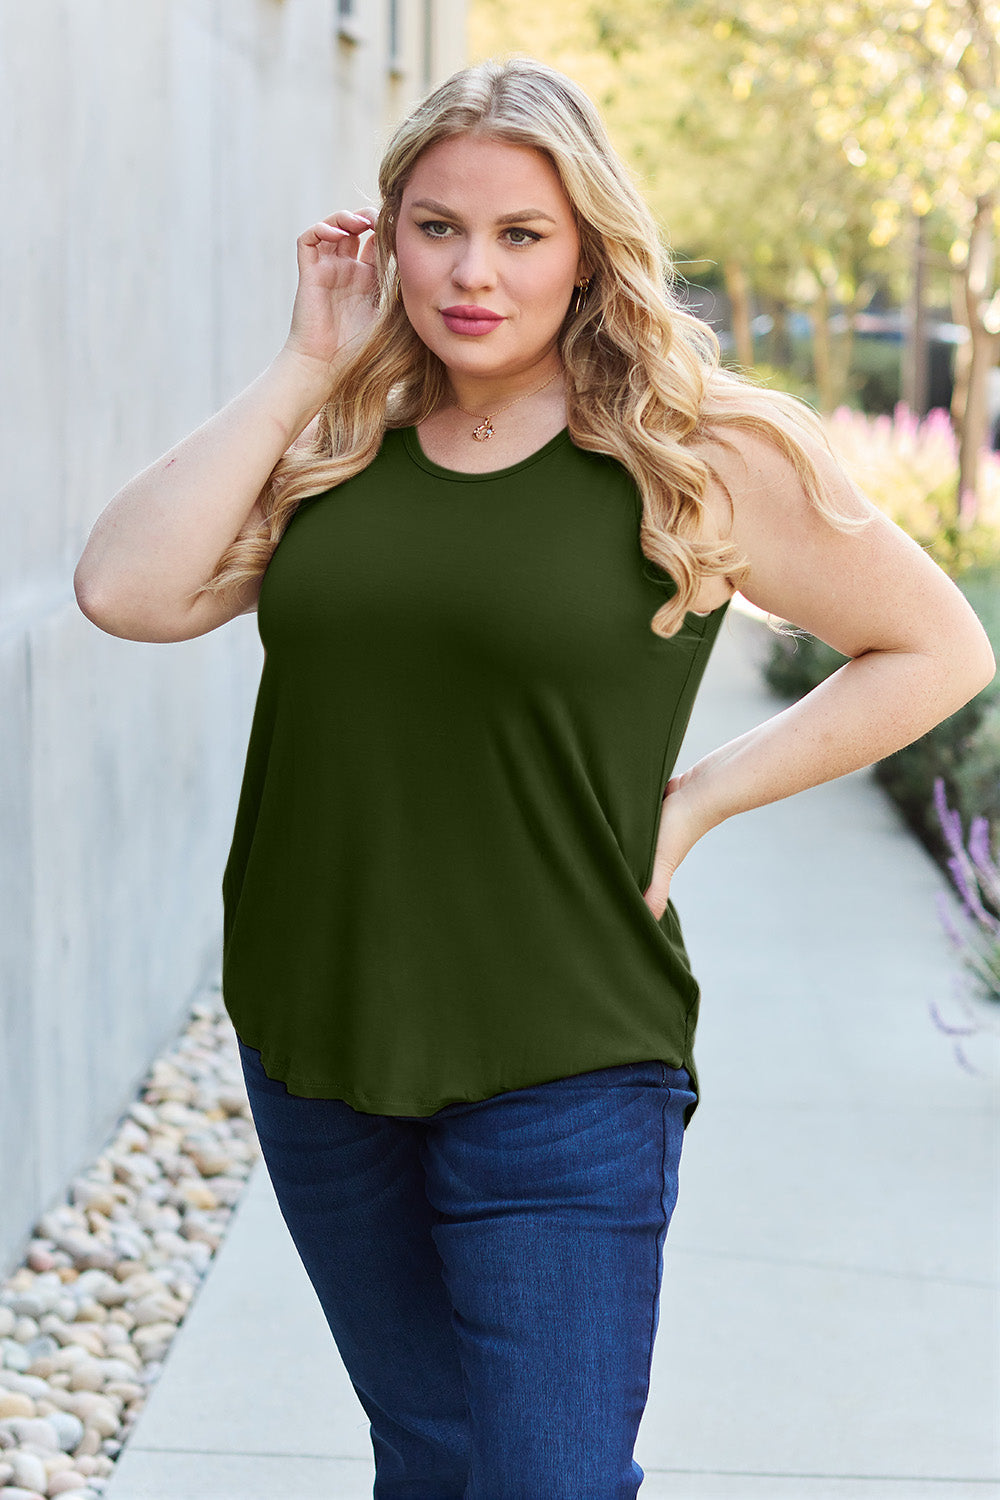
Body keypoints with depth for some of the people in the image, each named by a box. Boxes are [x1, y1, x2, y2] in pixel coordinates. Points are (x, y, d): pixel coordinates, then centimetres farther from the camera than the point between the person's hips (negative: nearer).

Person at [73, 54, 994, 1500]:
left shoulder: (701, 456, -7)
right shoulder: (335, 445, 3)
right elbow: (128, 591, -11)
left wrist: (702, 796, -6)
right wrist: (306, 365, -7)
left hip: (561, 1069, -4)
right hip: (317, 1049, 5)